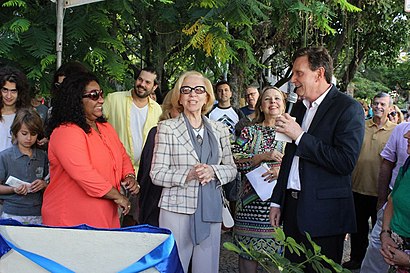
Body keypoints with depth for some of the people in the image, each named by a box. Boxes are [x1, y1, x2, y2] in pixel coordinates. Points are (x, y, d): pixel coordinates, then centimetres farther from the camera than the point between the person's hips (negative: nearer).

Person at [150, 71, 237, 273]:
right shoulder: (167, 128, -2)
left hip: (211, 211, 4)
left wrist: (213, 171, -8)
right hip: (177, 209, -3)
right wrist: (189, 174, -19)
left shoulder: (219, 129, 9)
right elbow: (157, 174, -5)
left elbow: (231, 169, 13)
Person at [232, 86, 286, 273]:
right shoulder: (249, 132, 7)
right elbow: (235, 161, -3)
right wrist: (263, 156, -13)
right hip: (251, 202, 0)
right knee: (248, 251, 2)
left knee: (275, 257, 4)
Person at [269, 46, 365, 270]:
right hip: (293, 208, 7)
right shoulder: (299, 107, 13)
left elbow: (346, 162, -21)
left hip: (323, 215, -7)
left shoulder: (348, 108, -10)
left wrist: (300, 136, -18)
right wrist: (277, 201, 17)